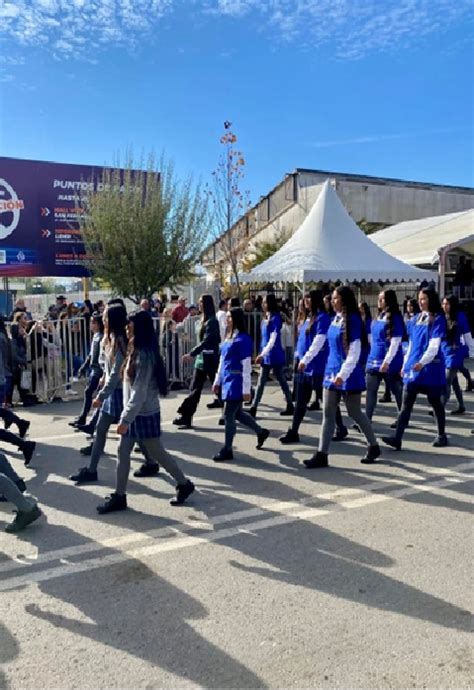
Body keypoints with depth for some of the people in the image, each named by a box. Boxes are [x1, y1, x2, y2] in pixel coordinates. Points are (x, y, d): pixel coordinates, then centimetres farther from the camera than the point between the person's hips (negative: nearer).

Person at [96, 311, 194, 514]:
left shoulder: (145, 355, -21)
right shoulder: (135, 351, 8)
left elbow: (140, 392, -25)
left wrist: (125, 419, -25)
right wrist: (126, 415, 15)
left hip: (145, 414, -9)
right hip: (134, 412, 9)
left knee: (157, 453, 6)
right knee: (122, 452, 9)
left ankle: (184, 485, 24)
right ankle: (119, 496, 19)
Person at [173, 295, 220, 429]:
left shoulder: (212, 321, -14)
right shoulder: (205, 320, 13)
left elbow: (206, 341, -23)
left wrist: (191, 354, -28)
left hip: (209, 360, -9)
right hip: (201, 359, 9)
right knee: (195, 389, 6)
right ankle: (186, 417, 8)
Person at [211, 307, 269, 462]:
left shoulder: (243, 339, -14)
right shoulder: (228, 337, 12)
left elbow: (246, 365, -16)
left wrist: (246, 389, -17)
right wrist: (217, 380, 18)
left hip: (236, 381, -9)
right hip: (227, 380, 9)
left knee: (228, 415, -4)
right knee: (236, 413, 17)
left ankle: (227, 450, 9)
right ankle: (261, 432, 36)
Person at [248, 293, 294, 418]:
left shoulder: (276, 318, -14)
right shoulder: (265, 318, 11)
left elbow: (273, 339, -20)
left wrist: (262, 354, -24)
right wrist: (262, 354, 15)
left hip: (275, 356, -8)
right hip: (266, 355, 8)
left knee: (282, 381, 1)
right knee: (261, 382, 8)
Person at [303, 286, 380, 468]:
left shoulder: (352, 320, -14)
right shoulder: (335, 319, 10)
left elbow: (354, 352, -18)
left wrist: (342, 374, -23)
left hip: (349, 375, -7)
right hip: (332, 371, 8)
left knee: (355, 413, 7)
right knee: (328, 414, 4)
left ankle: (373, 446, 28)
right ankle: (322, 454, 7)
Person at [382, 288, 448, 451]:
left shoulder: (438, 319, -7)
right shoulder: (418, 318, 12)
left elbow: (434, 345, -17)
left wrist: (422, 362, -30)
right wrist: (405, 364, 14)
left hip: (430, 367, -5)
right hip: (413, 366, 6)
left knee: (435, 403, 9)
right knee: (406, 405, -2)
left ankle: (442, 436, 27)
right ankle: (397, 438, -6)